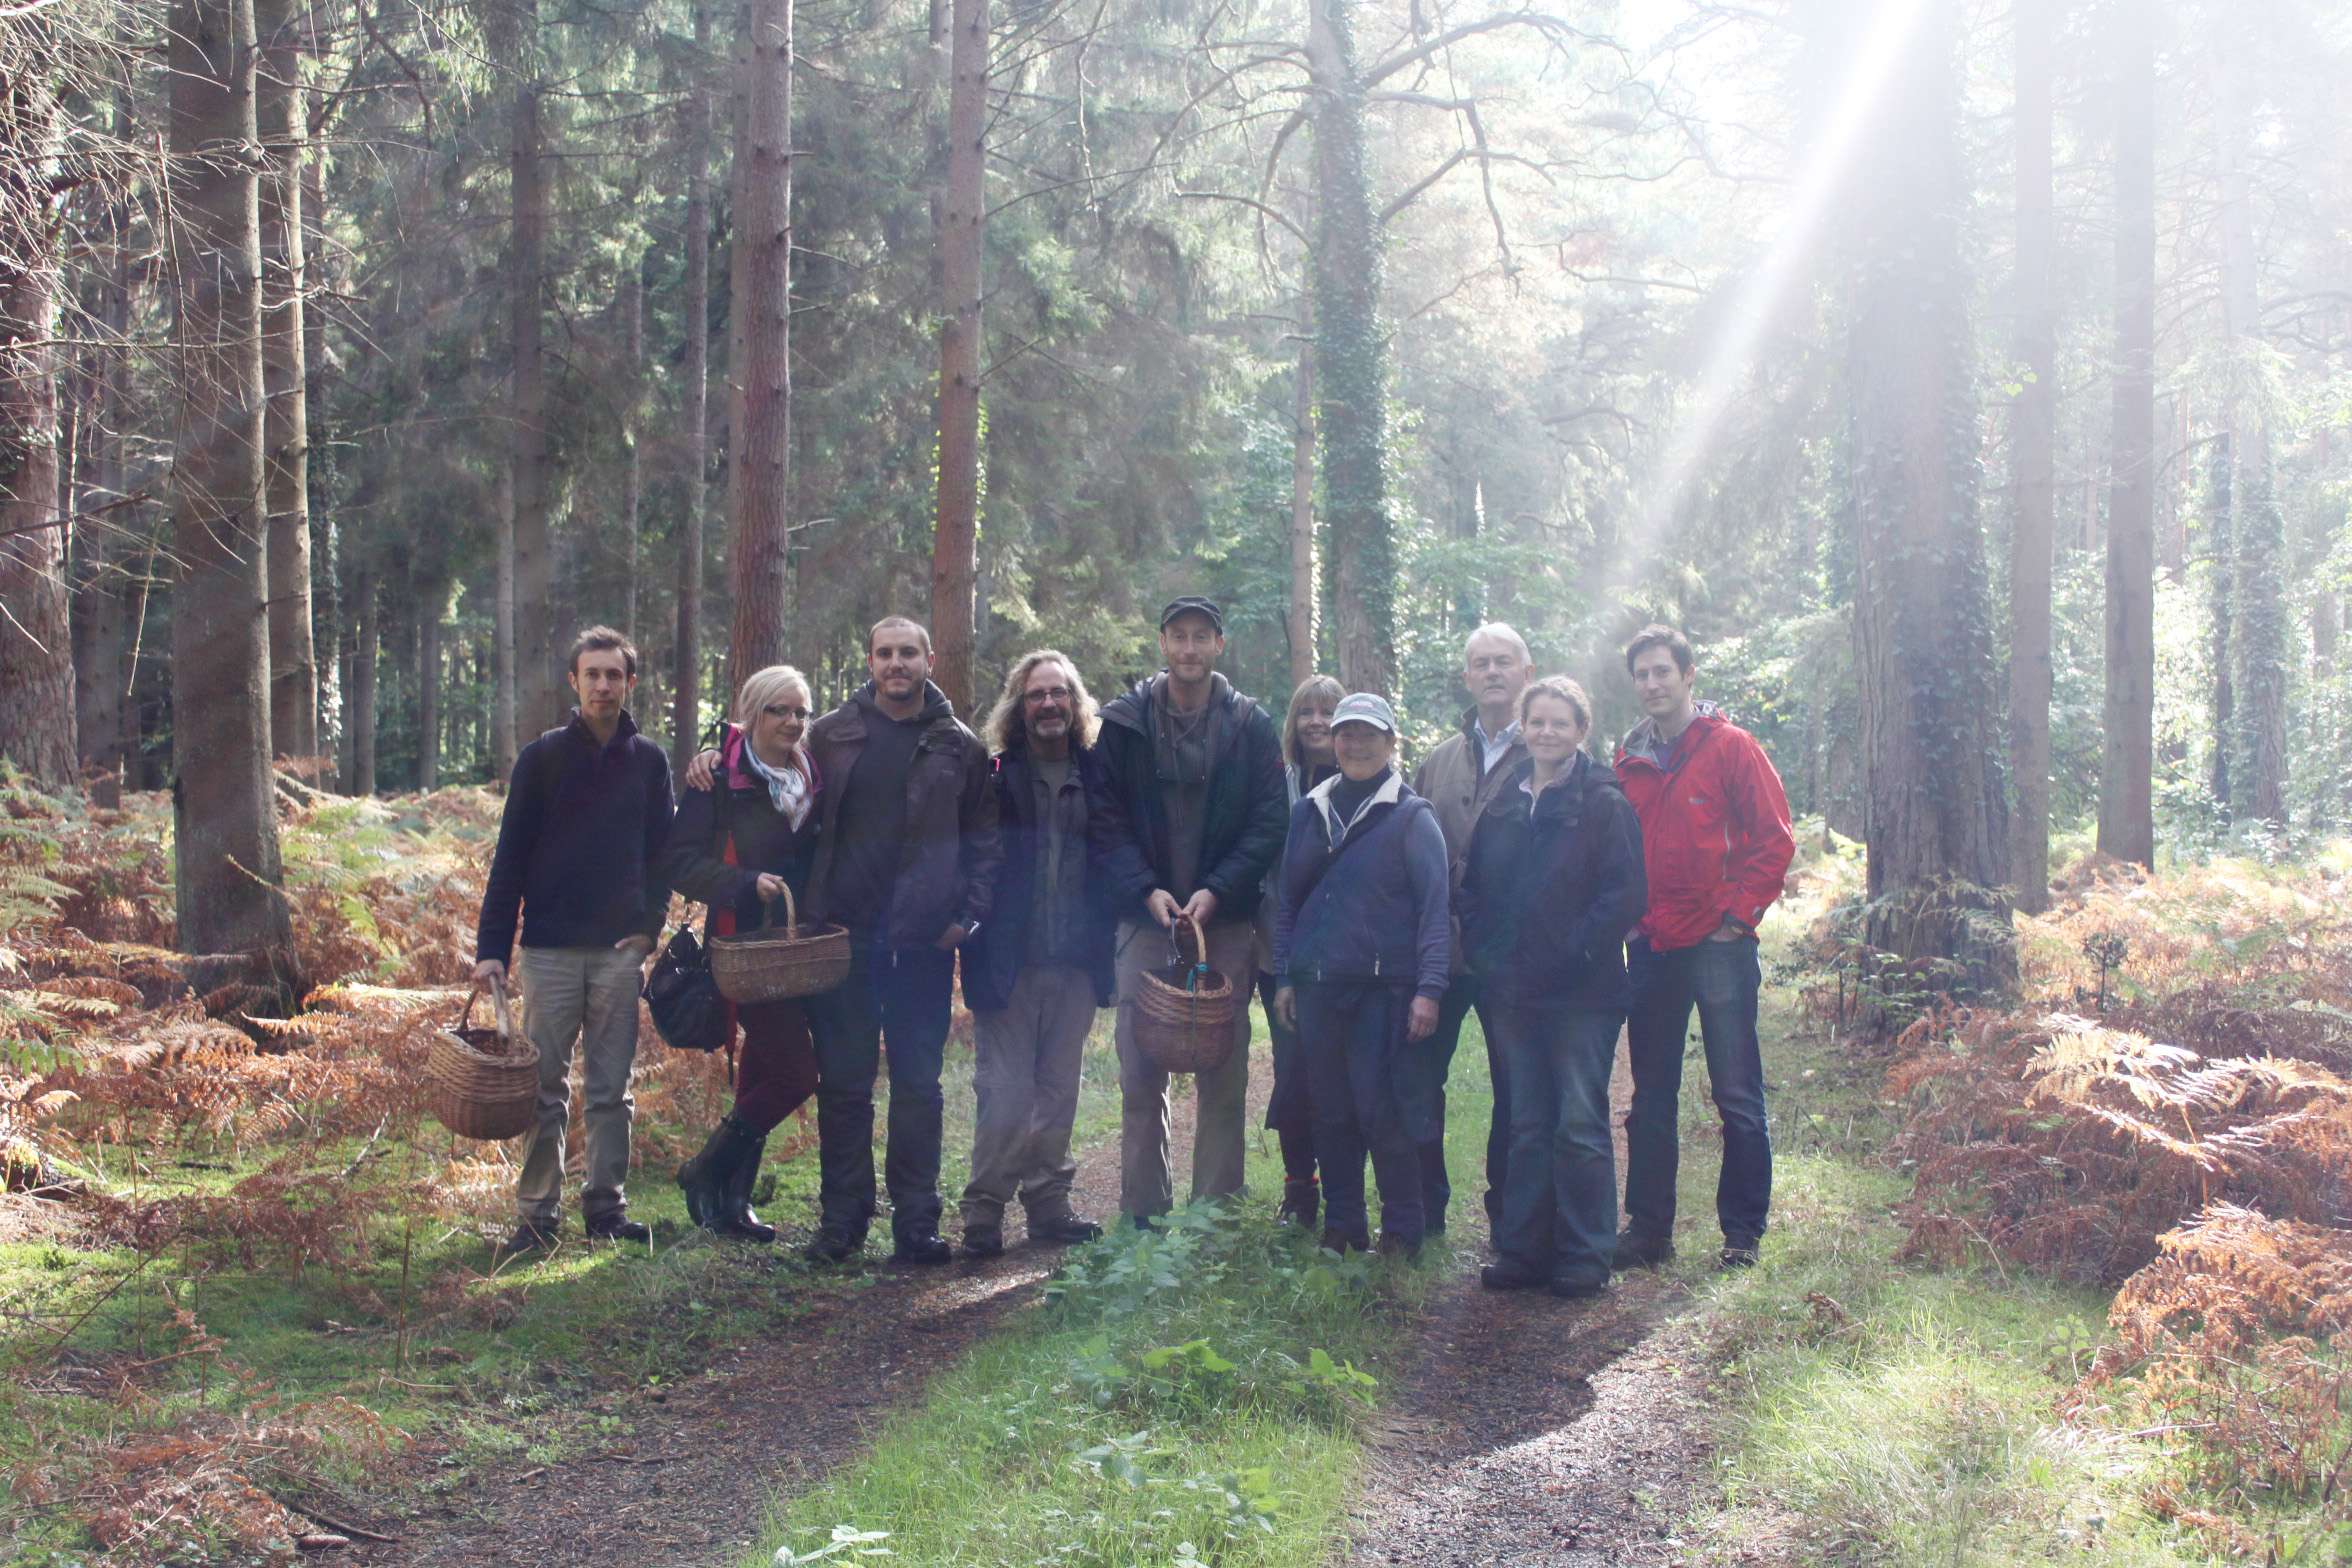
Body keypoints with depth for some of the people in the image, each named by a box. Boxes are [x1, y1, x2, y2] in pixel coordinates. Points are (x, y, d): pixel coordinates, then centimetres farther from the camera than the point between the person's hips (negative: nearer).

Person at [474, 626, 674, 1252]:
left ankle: (607, 1207, 14)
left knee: (612, 1089, 6)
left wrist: (650, 925, -2)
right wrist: (491, 948, -4)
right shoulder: (543, 757, 1)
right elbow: (511, 856, 1)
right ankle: (536, 1215, 8)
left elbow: (661, 851, 12)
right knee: (546, 1088, 1)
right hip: (551, 949, -2)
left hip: (620, 951, 2)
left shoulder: (648, 761, 8)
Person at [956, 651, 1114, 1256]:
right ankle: (984, 1212, 6)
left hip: (1075, 963, 3)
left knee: (1059, 1090, 11)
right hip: (1010, 962, -3)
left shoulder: (1097, 776, 7)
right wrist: (975, 937, -11)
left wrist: (1103, 947, 1)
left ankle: (1048, 1204, 21)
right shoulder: (996, 778, 0)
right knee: (1005, 1092, -3)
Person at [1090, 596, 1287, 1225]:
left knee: (1224, 1081, 2)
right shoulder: (1122, 724, 5)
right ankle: (1142, 1215, 9)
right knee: (1140, 1080, 1)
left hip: (1225, 920, 0)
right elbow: (1104, 821, 1)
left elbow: (1268, 824, 0)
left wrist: (1216, 891, -12)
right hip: (1144, 917, 0)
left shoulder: (1251, 727, 5)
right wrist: (1146, 890, -12)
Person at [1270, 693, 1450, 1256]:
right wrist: (1284, 976, 11)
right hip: (1317, 987, 5)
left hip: (1383, 990, -5)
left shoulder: (1411, 816, -1)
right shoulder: (1310, 811, 13)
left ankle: (1401, 1232, 7)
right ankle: (1341, 1226, 20)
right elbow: (1289, 898, 17)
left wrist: (1429, 988, -14)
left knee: (1381, 1113, -5)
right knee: (1331, 1114, 9)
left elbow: (1434, 907, -7)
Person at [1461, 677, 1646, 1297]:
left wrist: (1574, 954, -16)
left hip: (1581, 991, -5)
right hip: (1514, 990, 5)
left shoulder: (1603, 804, -6)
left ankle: (1585, 1257, 7)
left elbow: (1626, 895, -12)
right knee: (1527, 1124, 11)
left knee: (1580, 1124, -1)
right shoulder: (1502, 804, 11)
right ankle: (1522, 1251, 18)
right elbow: (1473, 888, 16)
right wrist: (1484, 956, 3)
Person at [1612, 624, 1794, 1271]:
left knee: (1738, 1097, 1)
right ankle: (1648, 1228, 18)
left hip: (1718, 946, -5)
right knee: (1651, 1098, 10)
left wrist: (1737, 915, -9)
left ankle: (1742, 1230, 10)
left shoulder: (1731, 747, -3)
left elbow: (1775, 840, -5)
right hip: (1651, 949, 5)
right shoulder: (1629, 759, 11)